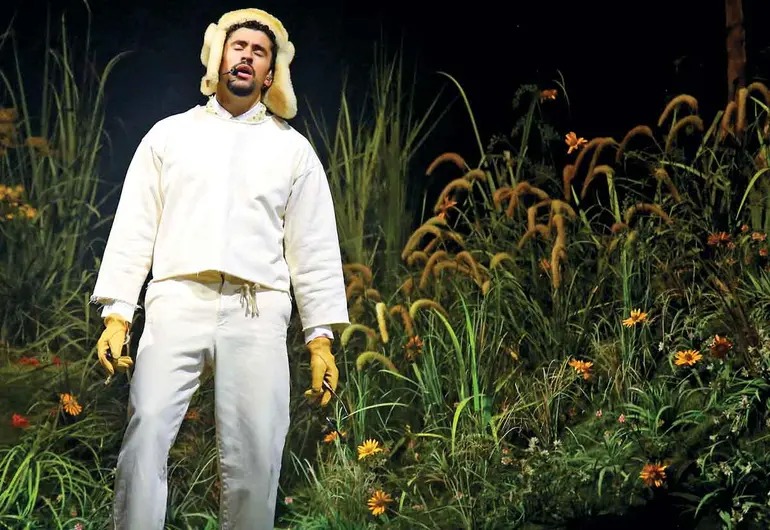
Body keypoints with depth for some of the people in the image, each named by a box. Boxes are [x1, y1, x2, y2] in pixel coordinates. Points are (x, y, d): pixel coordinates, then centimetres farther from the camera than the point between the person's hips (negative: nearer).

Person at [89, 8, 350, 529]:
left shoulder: (293, 149, 16)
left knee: (255, 456, -5)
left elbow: (315, 248, 12)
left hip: (257, 314, 0)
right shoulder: (170, 134, 16)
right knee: (145, 438, -13)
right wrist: (116, 315, 0)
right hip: (177, 304, 0)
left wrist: (322, 338, 4)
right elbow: (134, 229, 11)